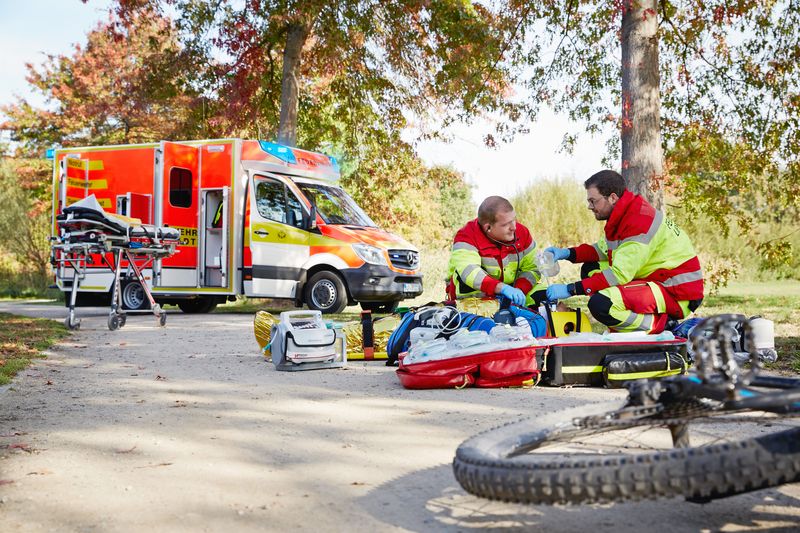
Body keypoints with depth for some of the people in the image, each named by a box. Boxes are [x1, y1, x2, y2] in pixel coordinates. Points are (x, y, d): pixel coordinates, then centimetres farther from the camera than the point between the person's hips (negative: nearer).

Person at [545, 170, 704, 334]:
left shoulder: (638, 222, -23)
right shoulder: (626, 214, 6)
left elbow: (620, 274, -26)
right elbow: (605, 248, 15)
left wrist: (571, 289, -24)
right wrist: (568, 253, -1)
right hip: (656, 280, 11)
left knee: (601, 304, -27)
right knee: (591, 269, 11)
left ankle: (660, 324, -8)